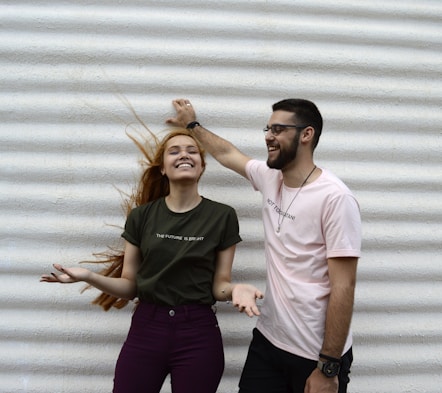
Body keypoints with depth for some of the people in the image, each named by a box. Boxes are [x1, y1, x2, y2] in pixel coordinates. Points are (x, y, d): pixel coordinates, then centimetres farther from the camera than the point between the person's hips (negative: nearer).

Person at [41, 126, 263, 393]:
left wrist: (236, 289, -21)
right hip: (146, 329, 1)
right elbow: (130, 286, 4)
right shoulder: (141, 216, 0)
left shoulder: (222, 216, -4)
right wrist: (88, 276, -13)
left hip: (198, 333, -1)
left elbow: (219, 286, 1)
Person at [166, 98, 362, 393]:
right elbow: (228, 153, 23)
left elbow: (343, 287, -19)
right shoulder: (270, 178, 2)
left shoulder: (336, 198, -19)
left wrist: (329, 368, -18)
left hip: (317, 355, -6)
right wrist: (192, 125, 33)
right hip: (268, 340, 6)